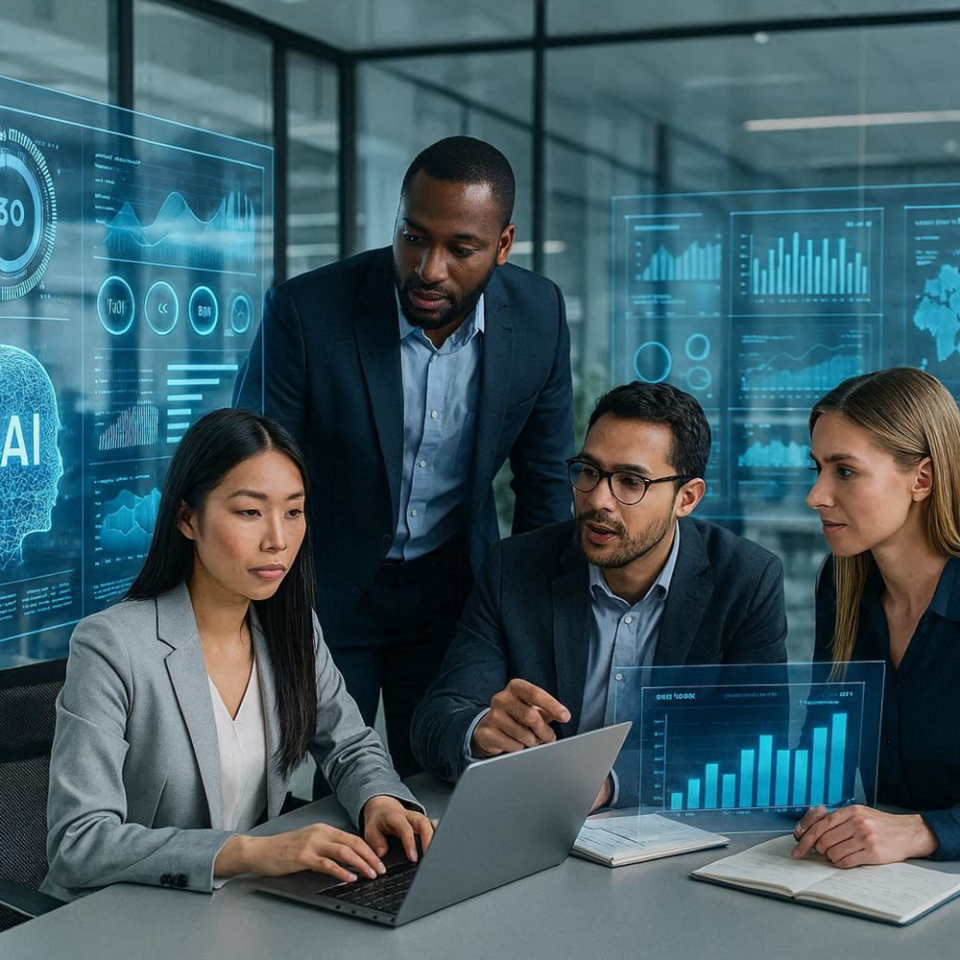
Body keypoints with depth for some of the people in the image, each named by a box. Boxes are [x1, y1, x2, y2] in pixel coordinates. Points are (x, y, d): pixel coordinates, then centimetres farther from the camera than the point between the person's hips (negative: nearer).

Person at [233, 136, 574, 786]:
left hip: (454, 586, 2)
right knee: (316, 803, 4)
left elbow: (545, 485, 1)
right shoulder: (307, 311, -22)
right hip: (323, 587, -2)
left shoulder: (539, 316, -12)